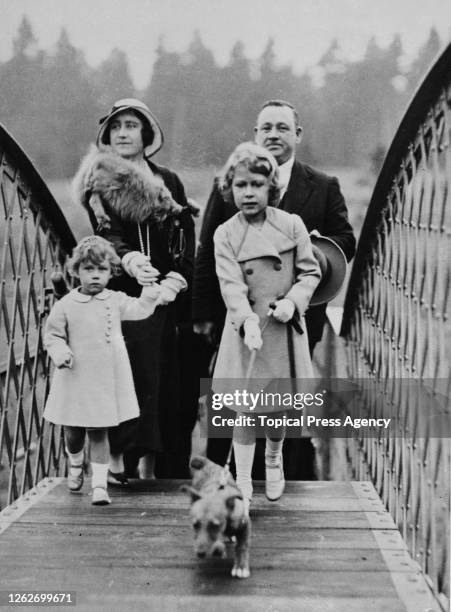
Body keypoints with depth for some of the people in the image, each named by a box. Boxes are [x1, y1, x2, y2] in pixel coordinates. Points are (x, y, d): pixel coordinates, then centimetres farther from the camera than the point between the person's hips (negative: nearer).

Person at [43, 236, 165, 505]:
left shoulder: (115, 301, 2)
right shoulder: (66, 305, -5)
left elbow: (140, 309, 2)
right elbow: (52, 335, -1)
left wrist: (152, 289, -9)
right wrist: (61, 353, -17)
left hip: (106, 381, 0)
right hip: (75, 381, 0)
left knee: (99, 433, 2)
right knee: (73, 433, 15)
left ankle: (100, 484, 8)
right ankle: (75, 464, 46)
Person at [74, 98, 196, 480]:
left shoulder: (168, 183, 16)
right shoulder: (98, 182, 7)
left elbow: (186, 240, 10)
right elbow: (104, 233, -8)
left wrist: (179, 276, -8)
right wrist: (127, 258, -28)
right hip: (123, 295, -3)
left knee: (170, 382, -1)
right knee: (131, 374, -15)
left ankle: (155, 466, 6)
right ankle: (120, 459, -9)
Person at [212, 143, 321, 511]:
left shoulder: (292, 225, -1)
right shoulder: (225, 234, -3)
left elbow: (310, 272, 3)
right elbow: (231, 285, -13)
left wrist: (293, 301, -14)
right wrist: (248, 322, -28)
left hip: (285, 331, 1)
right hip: (247, 331, -1)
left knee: (279, 409, 12)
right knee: (245, 410, 0)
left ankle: (274, 458, 42)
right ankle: (242, 484, 12)